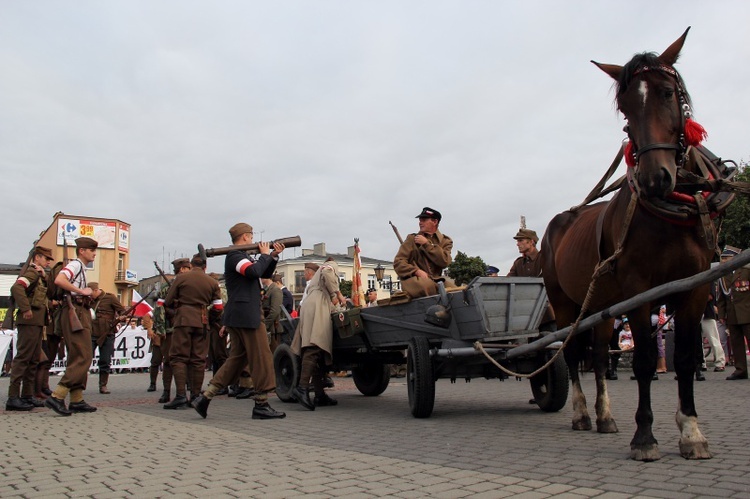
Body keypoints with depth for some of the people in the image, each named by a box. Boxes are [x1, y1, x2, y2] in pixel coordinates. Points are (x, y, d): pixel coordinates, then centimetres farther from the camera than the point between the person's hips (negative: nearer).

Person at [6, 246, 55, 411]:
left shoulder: (39, 275, 21)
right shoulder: (32, 273, -9)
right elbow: (16, 288, -25)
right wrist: (26, 309, -24)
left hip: (38, 322, 10)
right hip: (30, 321, -10)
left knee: (34, 359, 12)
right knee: (22, 358, -8)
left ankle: (27, 395, 17)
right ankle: (13, 398, -6)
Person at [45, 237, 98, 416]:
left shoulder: (81, 268, 23)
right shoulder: (75, 264, -6)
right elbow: (59, 280, -24)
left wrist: (86, 294, 15)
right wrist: (81, 291, -19)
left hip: (81, 313, 10)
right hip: (75, 312, -10)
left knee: (78, 358, 9)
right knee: (83, 357, -14)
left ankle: (77, 400, 12)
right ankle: (57, 396, -16)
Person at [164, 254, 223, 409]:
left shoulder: (181, 278, 2)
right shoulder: (213, 282, 7)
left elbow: (168, 302, 3)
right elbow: (218, 307, 6)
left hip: (183, 320, -2)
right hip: (202, 322, 3)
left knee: (178, 357, 0)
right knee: (198, 359, 6)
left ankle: (181, 395, -10)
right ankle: (196, 396, 8)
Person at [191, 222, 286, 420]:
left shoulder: (239, 257, 22)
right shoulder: (235, 255, -9)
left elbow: (265, 274, 25)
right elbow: (254, 271, -27)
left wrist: (274, 256, 11)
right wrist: (265, 255, -10)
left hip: (238, 316, 10)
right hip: (246, 315, -10)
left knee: (237, 359, 12)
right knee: (261, 358, -6)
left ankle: (204, 397, 10)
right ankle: (261, 405, -1)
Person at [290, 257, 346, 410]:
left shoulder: (318, 273, 39)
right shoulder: (331, 265, 15)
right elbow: (327, 274, -8)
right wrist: (336, 294, -3)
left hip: (309, 306, 9)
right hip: (318, 306, -9)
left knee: (314, 352, 1)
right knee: (315, 347, -22)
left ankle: (320, 394, -1)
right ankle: (302, 388, -35)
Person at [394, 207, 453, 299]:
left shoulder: (445, 241, 15)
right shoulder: (412, 239, 13)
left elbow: (444, 262, -5)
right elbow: (398, 262, 2)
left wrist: (426, 243, -6)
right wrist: (416, 271, -15)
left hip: (435, 280, 2)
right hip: (412, 280, -2)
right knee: (425, 284, -37)